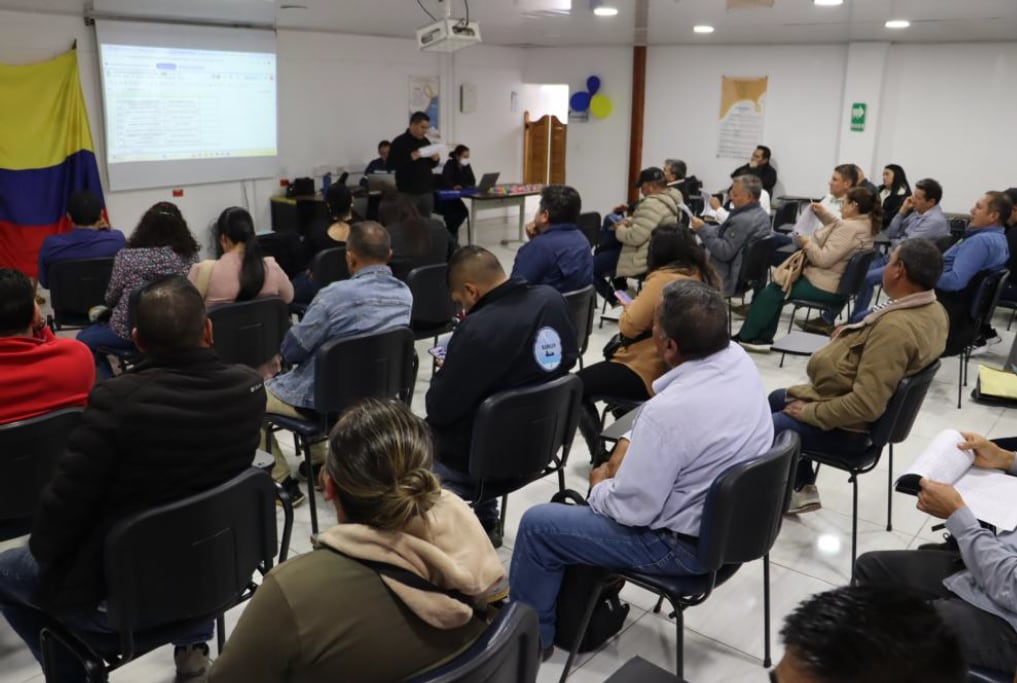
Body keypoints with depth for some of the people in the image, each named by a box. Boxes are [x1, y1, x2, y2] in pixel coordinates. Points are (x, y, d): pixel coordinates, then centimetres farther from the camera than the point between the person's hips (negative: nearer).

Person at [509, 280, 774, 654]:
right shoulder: (738, 359, -9)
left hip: (688, 543, -9)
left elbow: (631, 509, -23)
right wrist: (630, 444, 0)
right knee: (610, 478, 30)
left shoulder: (669, 411, -34)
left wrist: (599, 487, -3)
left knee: (537, 525, 3)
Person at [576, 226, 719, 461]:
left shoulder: (663, 279, -20)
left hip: (650, 373, -9)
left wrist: (629, 308, 3)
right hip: (683, 368, 10)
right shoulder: (705, 275, 5)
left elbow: (629, 327, -17)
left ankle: (600, 456, 1)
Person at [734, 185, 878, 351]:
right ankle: (763, 338, 15)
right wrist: (824, 213, 13)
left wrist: (807, 243, -13)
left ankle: (745, 337, 10)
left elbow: (824, 259, -28)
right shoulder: (866, 224, 7)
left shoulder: (850, 228, -25)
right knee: (777, 287, 19)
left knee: (771, 292, 0)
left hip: (823, 286, -11)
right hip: (836, 283, 11)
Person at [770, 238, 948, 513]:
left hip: (847, 426, -10)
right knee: (777, 399, 26)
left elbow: (866, 405, -34)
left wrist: (810, 412, -22)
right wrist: (851, 333, 0)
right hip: (849, 399, 10)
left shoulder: (896, 326, -33)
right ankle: (801, 488, 27)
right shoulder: (932, 309, -2)